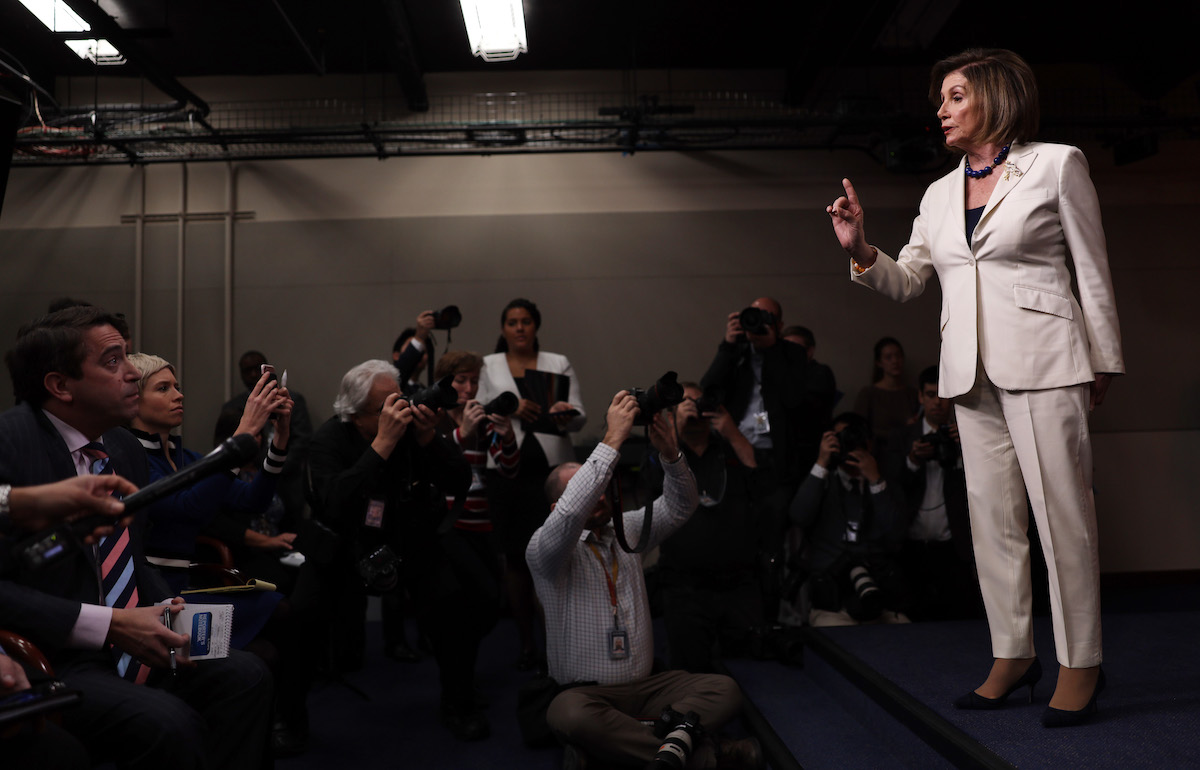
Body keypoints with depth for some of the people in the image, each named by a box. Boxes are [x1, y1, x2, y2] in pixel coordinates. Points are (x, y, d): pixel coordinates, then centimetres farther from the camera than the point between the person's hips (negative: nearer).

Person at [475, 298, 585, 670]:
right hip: (507, 467, 1)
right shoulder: (488, 366, 10)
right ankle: (526, 642, 19)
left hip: (553, 465, -1)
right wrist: (511, 410, -11)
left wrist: (567, 415, -21)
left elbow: (580, 416, 2)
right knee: (515, 555, 6)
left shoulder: (558, 363, 8)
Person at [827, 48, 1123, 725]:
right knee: (993, 517, 8)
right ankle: (1013, 655, 19)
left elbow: (1093, 270, 3)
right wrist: (861, 249, -2)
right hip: (971, 371, 5)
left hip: (1043, 362, -5)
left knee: (1062, 512, -3)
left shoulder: (1056, 164, 3)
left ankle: (1080, 664, 9)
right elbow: (907, 280, 16)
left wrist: (1103, 363, 0)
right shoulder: (940, 194, 17)